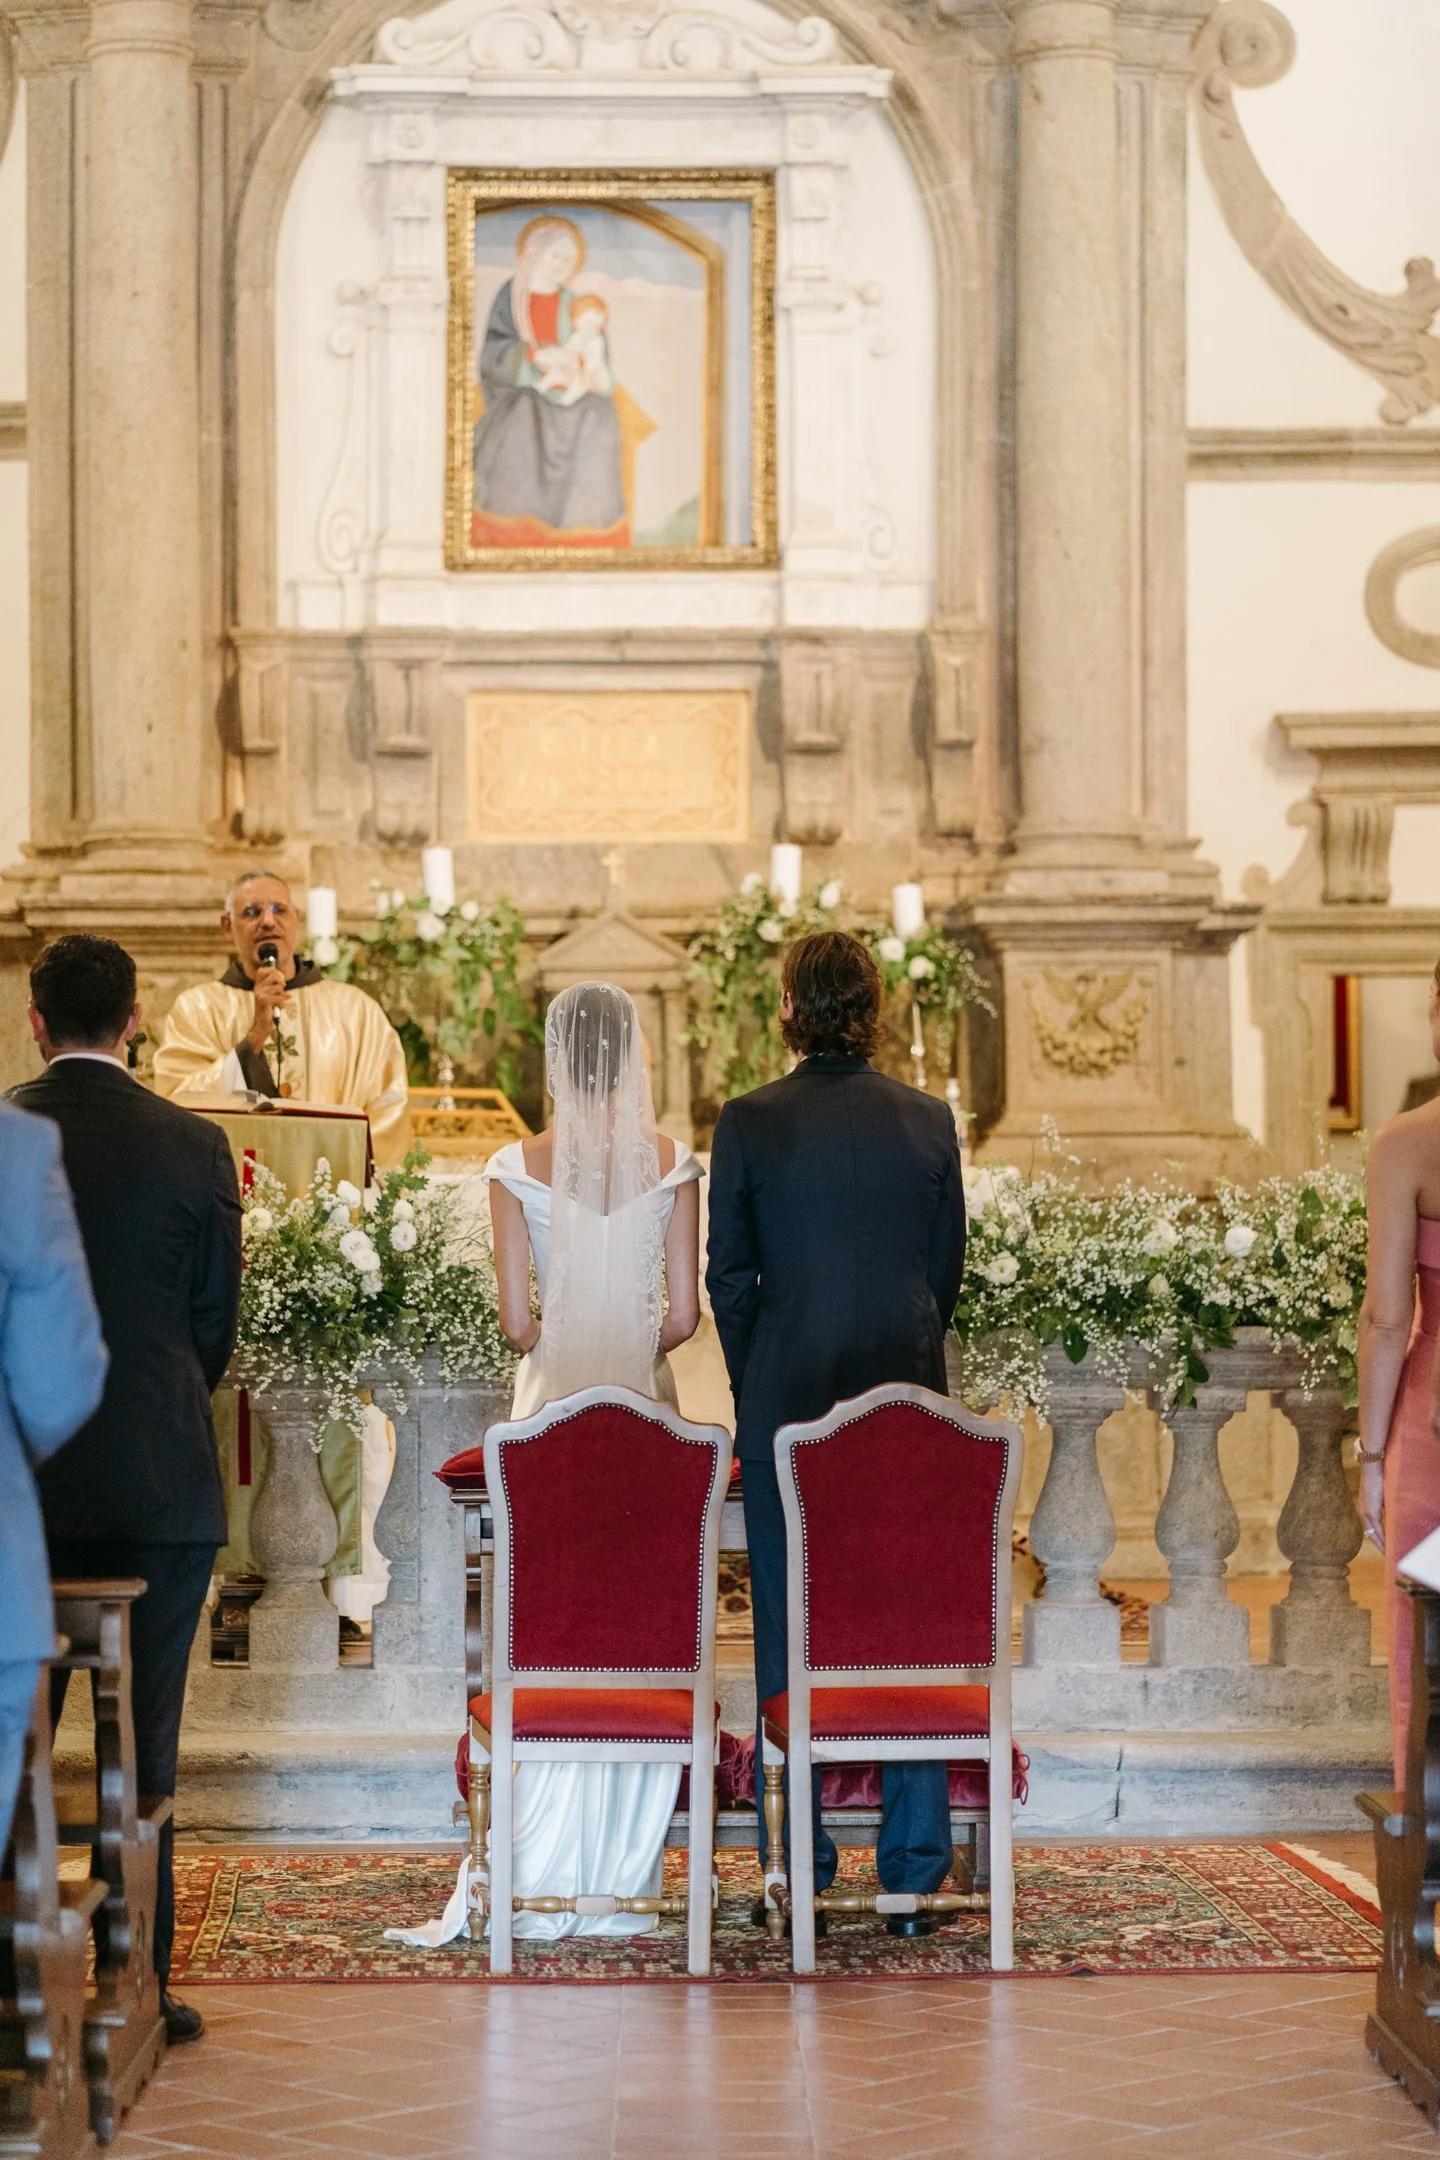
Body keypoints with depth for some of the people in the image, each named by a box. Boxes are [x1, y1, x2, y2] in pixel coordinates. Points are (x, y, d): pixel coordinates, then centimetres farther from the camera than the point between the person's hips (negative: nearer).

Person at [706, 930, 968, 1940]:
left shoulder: (749, 1124, -5)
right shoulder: (930, 1121, 1)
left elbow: (729, 1278, 0)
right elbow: (948, 1270, 8)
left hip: (788, 1403, -2)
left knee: (788, 1637, 5)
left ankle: (799, 1875, 7)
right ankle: (914, 1873, 8)